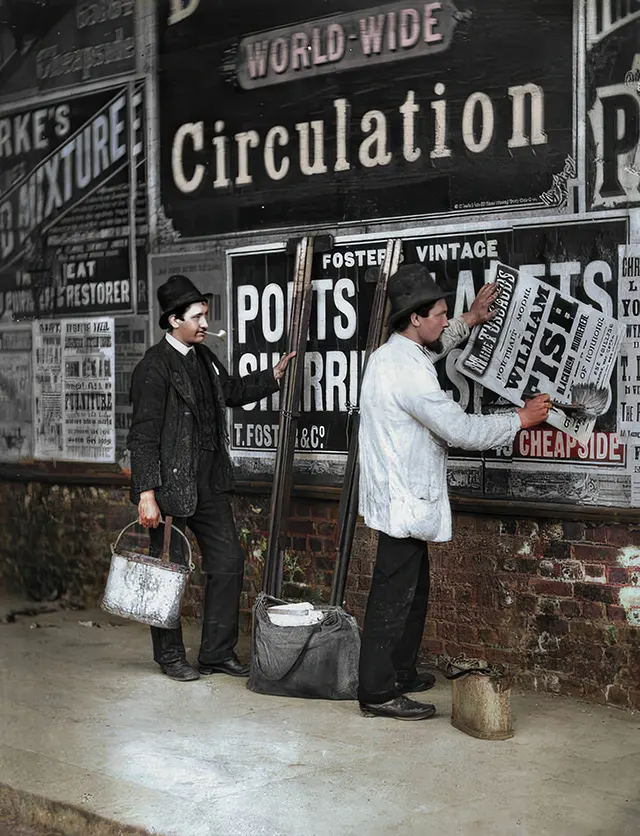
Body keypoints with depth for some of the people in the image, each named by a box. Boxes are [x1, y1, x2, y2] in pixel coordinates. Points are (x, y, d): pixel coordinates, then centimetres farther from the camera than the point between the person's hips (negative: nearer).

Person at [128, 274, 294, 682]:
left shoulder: (204, 357, 11)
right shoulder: (155, 367, -14)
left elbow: (233, 390, 30)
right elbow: (143, 435, -17)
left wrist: (275, 374, 20)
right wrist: (146, 493, -21)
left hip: (210, 483, 8)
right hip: (171, 485, -8)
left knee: (228, 561, 9)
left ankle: (218, 652, 20)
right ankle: (171, 656, 20)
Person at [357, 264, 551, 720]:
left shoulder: (392, 354, 9)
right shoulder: (408, 372, -23)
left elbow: (431, 350, 35)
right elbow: (461, 430, -22)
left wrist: (470, 321, 33)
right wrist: (522, 418, -10)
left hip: (401, 498, 11)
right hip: (404, 502, -11)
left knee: (413, 590, 20)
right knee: (393, 597, -3)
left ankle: (401, 673, 32)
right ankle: (378, 692, 5)